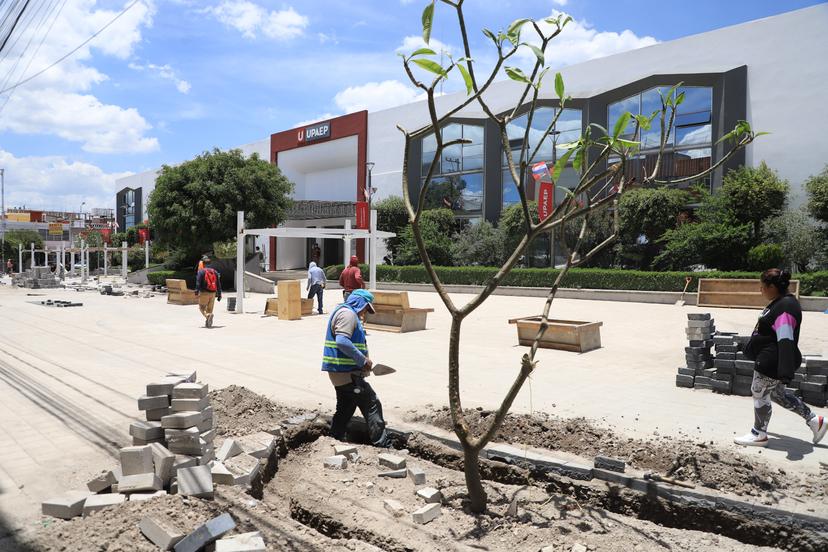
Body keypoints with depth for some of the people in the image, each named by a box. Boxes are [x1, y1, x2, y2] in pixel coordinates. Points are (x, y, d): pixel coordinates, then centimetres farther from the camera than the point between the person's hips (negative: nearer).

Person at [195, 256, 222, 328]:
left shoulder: (201, 271, -2)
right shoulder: (215, 271, 11)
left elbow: (198, 282, -14)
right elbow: (218, 284, 11)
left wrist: (197, 290, -17)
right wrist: (219, 294, 14)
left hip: (204, 293, -4)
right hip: (213, 293, 4)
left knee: (202, 307, 3)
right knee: (210, 309, 12)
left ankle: (208, 315, -24)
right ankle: (208, 323, 8)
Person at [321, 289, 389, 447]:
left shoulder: (342, 311, 20)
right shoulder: (348, 313, -14)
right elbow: (342, 341, -27)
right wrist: (363, 360, -22)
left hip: (340, 373, 11)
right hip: (347, 373, -11)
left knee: (345, 409, 19)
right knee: (372, 405, -6)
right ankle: (382, 445, -4)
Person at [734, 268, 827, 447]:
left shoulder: (785, 308, -24)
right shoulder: (778, 303, 9)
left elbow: (786, 342, -29)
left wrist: (785, 371, -32)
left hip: (772, 363, -10)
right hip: (769, 361, 10)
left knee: (760, 394, 4)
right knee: (778, 393, 22)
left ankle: (759, 435, 21)